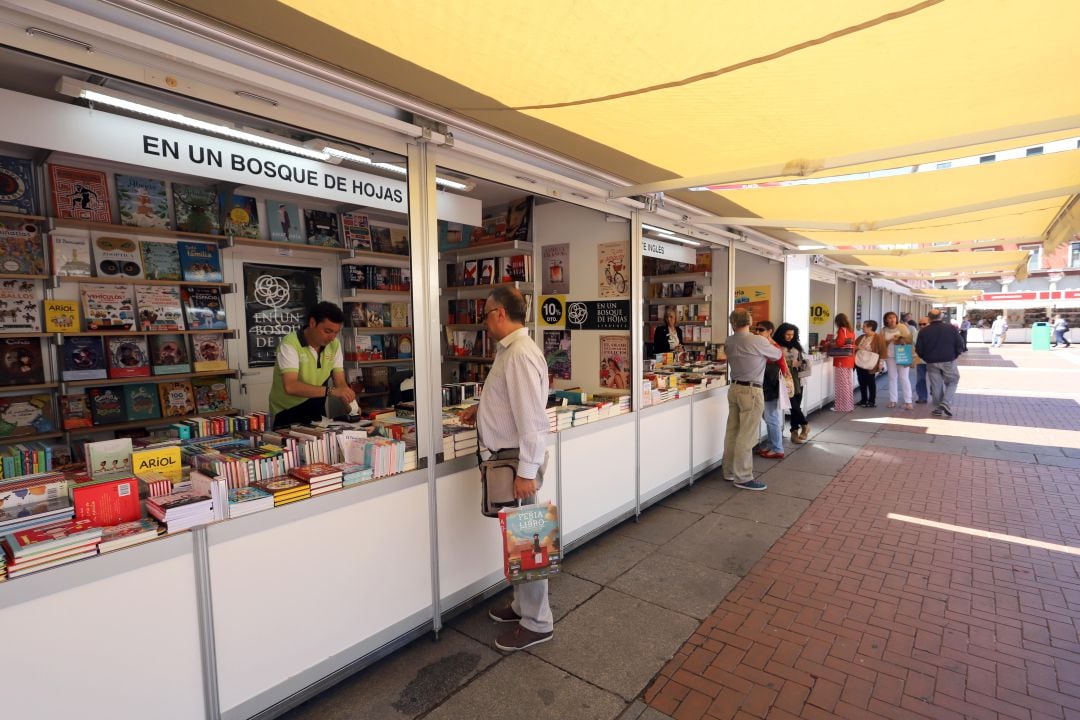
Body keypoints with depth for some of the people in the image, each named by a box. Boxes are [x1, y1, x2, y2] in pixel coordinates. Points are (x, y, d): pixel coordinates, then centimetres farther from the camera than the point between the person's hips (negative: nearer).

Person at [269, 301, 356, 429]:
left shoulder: (334, 344, 0)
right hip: (287, 416, -4)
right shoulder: (289, 344, -16)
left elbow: (340, 382, -1)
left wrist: (350, 402, -20)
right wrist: (330, 391, -36)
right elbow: (290, 386, -28)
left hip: (317, 413, 4)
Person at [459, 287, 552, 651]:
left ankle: (536, 623, 20)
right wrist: (481, 409, 17)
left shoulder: (520, 354, -20)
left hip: (516, 461, -10)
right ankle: (522, 605, 37)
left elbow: (530, 415, -25)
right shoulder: (508, 350, 11)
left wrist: (526, 472, -24)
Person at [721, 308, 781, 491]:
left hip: (734, 388, 7)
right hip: (751, 391, -7)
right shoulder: (758, 341, -13)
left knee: (732, 432, 12)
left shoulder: (729, 342, 4)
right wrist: (768, 344, 23)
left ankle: (729, 471, 22)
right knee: (747, 436, -2)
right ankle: (743, 478, 3)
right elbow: (777, 355, 2)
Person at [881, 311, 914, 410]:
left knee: (904, 378, -4)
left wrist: (901, 339, -19)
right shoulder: (883, 330, 5)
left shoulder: (902, 327, -1)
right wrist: (890, 340, -13)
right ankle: (893, 400, 11)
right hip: (890, 356, 2)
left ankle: (908, 401, -1)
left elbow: (910, 339, -2)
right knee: (892, 378, 6)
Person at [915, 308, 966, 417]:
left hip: (932, 363, 1)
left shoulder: (924, 331, -5)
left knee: (936, 386, 8)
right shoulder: (951, 328, -5)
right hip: (948, 361, -1)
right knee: (952, 382, 14)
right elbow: (960, 345, -4)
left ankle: (938, 408, 13)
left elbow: (919, 349, -3)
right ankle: (946, 403, -5)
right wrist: (954, 356, 12)